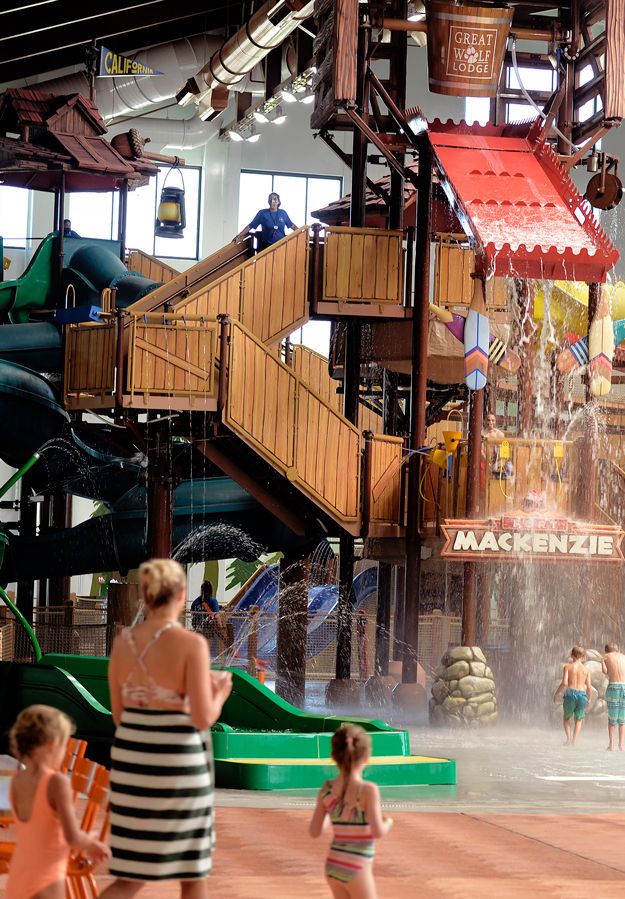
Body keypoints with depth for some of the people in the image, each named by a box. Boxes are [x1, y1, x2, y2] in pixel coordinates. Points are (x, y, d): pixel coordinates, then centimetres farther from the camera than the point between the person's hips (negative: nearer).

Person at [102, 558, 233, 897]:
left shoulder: (123, 641, 3)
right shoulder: (191, 644, -13)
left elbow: (119, 713, 10)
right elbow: (202, 718, -16)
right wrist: (220, 692, 6)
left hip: (130, 755, 5)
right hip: (177, 761, -5)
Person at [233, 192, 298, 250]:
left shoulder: (283, 213, 9)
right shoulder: (262, 213, 3)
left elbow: (292, 226, 21)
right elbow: (250, 226, 5)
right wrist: (239, 236, 2)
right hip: (266, 245, -2)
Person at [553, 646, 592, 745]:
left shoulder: (568, 667, 0)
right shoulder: (586, 670, 6)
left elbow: (564, 683, -10)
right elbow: (589, 687, 1)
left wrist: (556, 694, 3)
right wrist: (589, 699, 16)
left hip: (570, 693, -1)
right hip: (582, 694, 1)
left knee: (566, 718, 20)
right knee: (579, 720, 18)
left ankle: (568, 737, 0)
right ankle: (574, 741, 2)